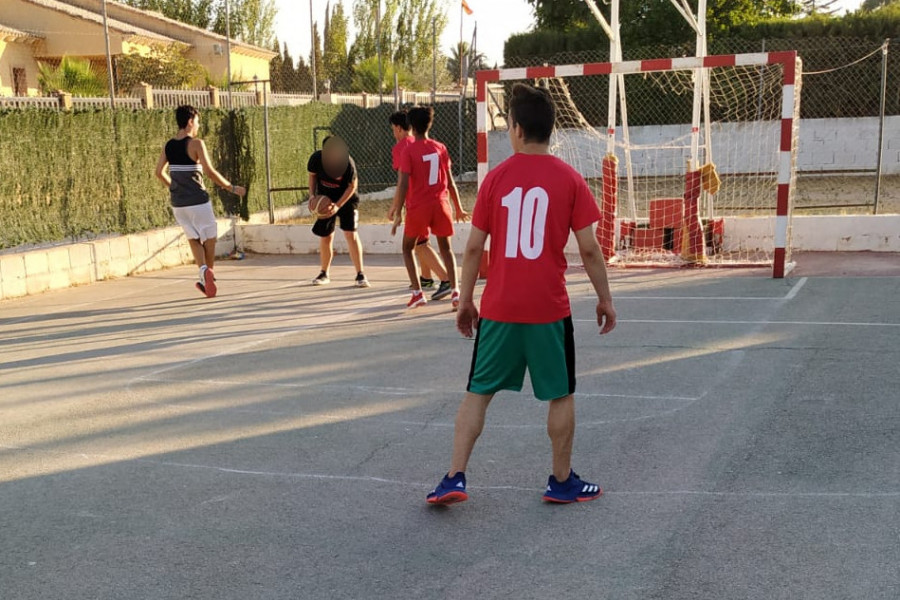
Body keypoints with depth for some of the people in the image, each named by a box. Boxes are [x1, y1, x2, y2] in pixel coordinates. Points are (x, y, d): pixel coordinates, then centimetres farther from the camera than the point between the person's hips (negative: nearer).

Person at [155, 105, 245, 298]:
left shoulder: (168, 145, 7)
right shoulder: (196, 144, -11)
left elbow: (159, 172, 10)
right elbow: (210, 172, -17)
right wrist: (232, 188, -9)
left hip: (178, 203, 6)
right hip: (198, 201, -6)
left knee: (193, 238, 13)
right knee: (209, 238, 11)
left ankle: (203, 268, -9)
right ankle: (209, 273, 9)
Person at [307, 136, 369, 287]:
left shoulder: (348, 163, -27)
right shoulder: (316, 158, -19)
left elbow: (352, 186, -16)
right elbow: (312, 176, 2)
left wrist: (338, 205, -22)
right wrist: (312, 196, -9)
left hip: (346, 199, -3)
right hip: (324, 201, 3)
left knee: (351, 234, -14)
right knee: (325, 237, 8)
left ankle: (360, 275, -7)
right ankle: (324, 274, 27)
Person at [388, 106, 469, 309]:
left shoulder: (408, 151, -8)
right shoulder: (440, 148, 4)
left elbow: (403, 185, -13)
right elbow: (450, 182, 8)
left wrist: (395, 210, -6)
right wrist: (458, 208, 16)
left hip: (418, 208, -3)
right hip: (440, 205, 3)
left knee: (408, 248, 16)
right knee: (446, 248, 14)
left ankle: (417, 293, 5)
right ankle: (454, 291, -2)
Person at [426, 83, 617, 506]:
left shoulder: (496, 178, -1)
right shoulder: (569, 179, -4)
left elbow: (474, 247, 0)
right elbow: (588, 248, -5)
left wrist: (465, 300, 10)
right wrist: (604, 299, 6)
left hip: (498, 308, 1)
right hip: (549, 310, -1)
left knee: (478, 393, 12)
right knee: (561, 396, 14)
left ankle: (454, 479, 9)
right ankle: (562, 482, 23)